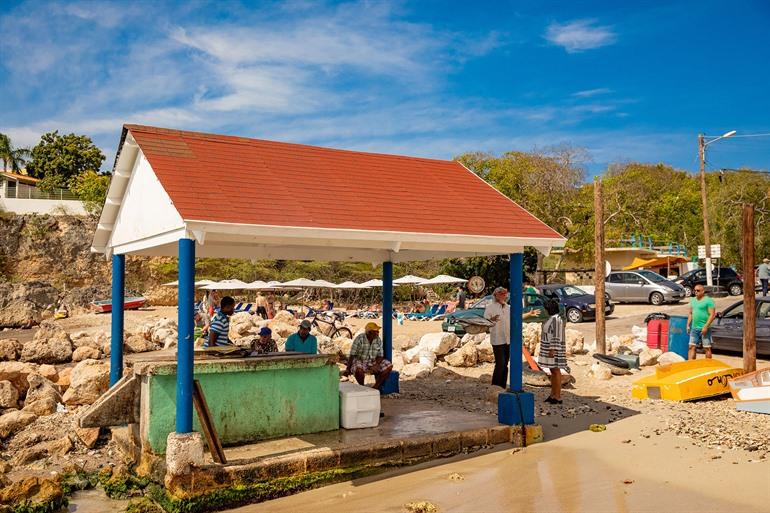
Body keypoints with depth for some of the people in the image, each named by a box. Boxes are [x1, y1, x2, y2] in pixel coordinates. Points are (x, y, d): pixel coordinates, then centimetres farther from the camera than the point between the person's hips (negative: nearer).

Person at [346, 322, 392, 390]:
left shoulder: (378, 340, -3)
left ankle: (376, 387, -11)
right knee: (359, 370, -39)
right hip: (360, 362, -5)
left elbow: (380, 356, 0)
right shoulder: (359, 339, -16)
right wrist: (348, 369, -18)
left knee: (389, 366, -16)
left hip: (373, 362, 5)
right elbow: (352, 355, -16)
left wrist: (376, 365, -20)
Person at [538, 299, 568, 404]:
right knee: (553, 372, 14)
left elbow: (556, 336, -22)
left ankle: (558, 397, 0)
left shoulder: (556, 319, -18)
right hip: (550, 349, 10)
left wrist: (552, 349, -23)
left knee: (556, 371, -5)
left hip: (554, 349, -10)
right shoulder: (552, 318, 13)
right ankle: (553, 395, 21)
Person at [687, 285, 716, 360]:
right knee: (692, 347, 4)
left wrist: (706, 326, -19)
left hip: (704, 328, -7)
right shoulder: (693, 300, 14)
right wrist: (688, 325, 15)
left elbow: (712, 315, -13)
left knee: (707, 348, 2)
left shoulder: (708, 300, -8)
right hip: (694, 328, 7)